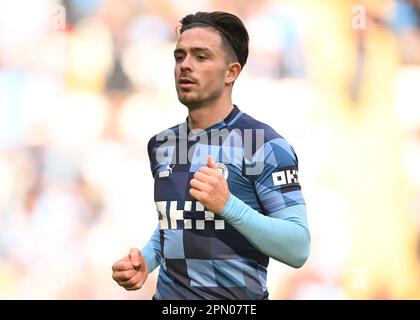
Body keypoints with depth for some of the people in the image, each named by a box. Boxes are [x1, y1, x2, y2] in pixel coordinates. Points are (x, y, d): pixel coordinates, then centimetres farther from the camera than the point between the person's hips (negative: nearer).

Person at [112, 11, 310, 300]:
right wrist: (146, 260, -1)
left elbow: (298, 249, -18)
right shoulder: (161, 146, 7)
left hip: (238, 297, -5)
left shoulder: (264, 145, -13)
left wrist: (227, 205, -29)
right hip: (168, 295, 5)